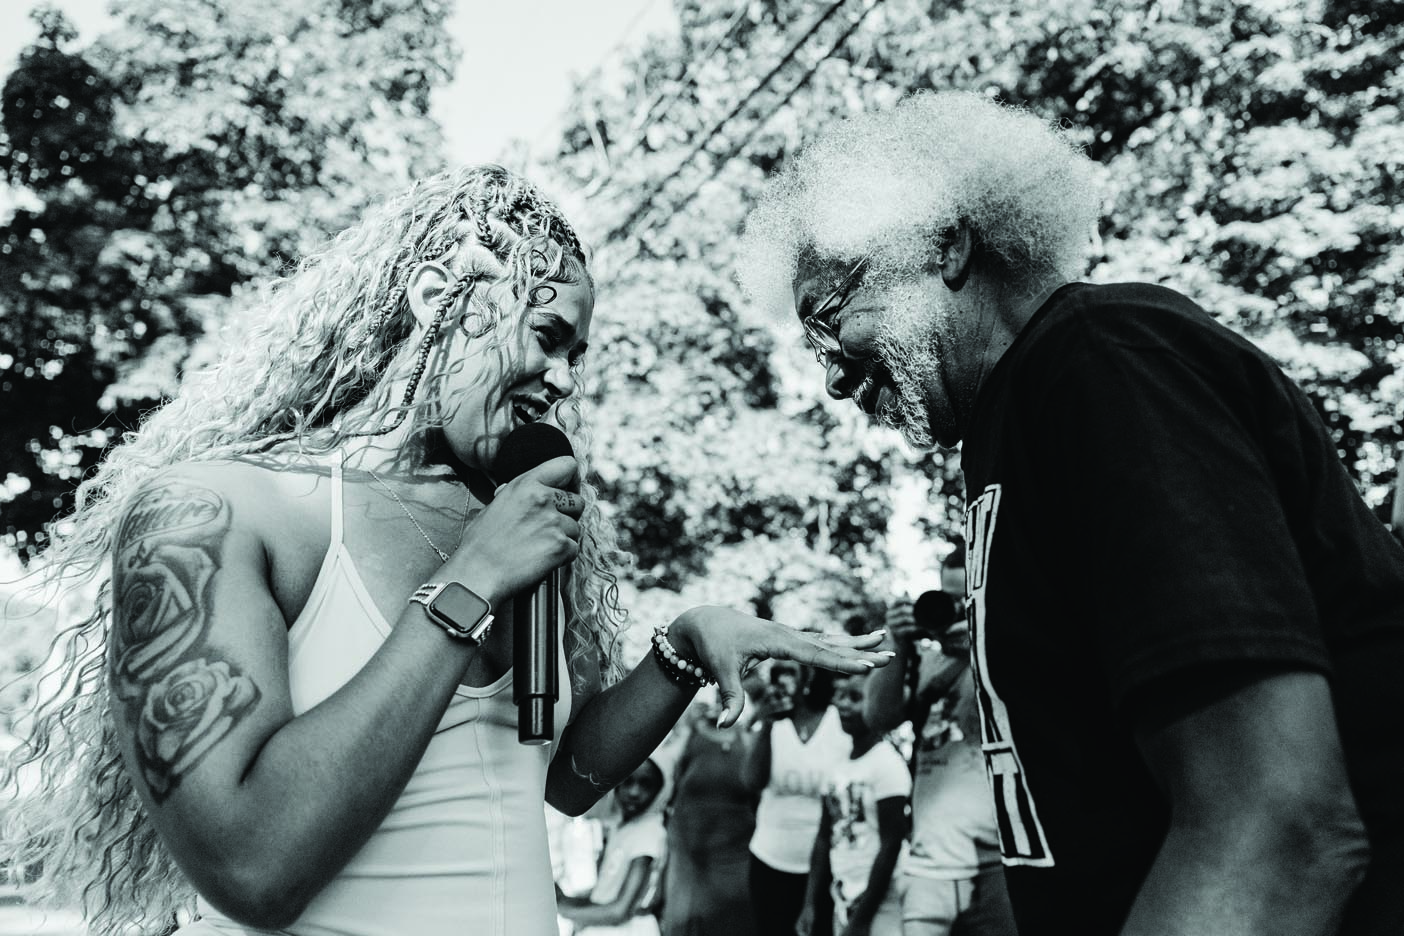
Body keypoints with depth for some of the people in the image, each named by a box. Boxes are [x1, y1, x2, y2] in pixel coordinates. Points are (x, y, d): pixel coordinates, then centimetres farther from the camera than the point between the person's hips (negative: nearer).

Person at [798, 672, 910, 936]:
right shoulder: (838, 766, 10)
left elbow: (890, 846, -14)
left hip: (876, 905, -7)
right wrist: (810, 904, 10)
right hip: (843, 902, 7)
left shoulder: (886, 763, -12)